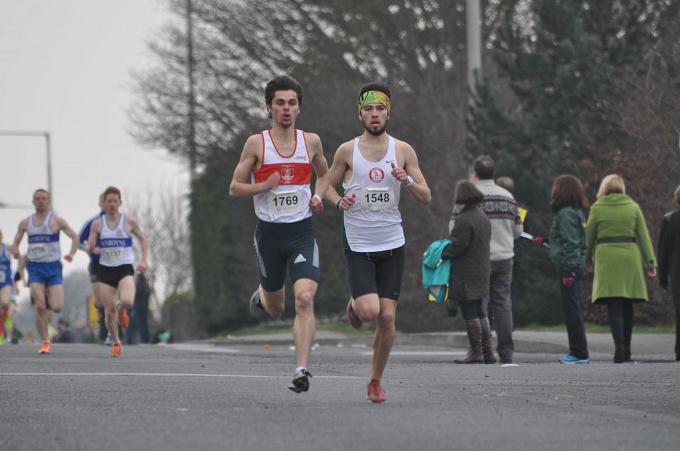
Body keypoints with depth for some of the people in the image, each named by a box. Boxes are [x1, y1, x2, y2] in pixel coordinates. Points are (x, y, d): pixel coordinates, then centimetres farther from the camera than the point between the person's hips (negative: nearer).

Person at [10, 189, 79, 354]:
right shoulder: (25, 223, 9)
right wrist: (15, 252, -8)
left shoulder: (56, 221, 0)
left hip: (53, 267, -2)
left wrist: (71, 254, -18)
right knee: (39, 307, -12)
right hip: (35, 268, 2)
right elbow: (15, 243, 16)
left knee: (56, 308, -11)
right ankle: (45, 342, -4)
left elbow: (74, 237, -1)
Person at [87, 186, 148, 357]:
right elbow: (89, 247, 4)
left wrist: (143, 261, -1)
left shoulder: (129, 222, 1)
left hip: (125, 269, -2)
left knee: (127, 301, -27)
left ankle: (121, 310, 11)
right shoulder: (97, 224, 3)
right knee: (109, 311, 0)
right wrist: (93, 249, -20)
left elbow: (143, 240, 11)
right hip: (105, 270, 2)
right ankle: (116, 343, 22)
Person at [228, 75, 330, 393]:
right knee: (275, 309, 14)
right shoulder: (256, 144, -4)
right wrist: (264, 186, -17)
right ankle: (261, 295, 52)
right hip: (269, 232, 0)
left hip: (302, 231, 0)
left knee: (304, 299, -19)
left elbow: (323, 173, 23)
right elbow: (235, 188, 1)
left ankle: (302, 370, -21)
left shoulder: (311, 141, 3)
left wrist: (319, 196, 3)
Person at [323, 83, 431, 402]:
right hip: (358, 246, -2)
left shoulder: (403, 151, 2)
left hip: (392, 244, 2)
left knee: (387, 315, -2)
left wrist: (407, 181, -16)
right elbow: (327, 184, 11)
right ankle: (354, 303, 20)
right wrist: (338, 200, -11)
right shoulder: (347, 151, -2)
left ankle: (376, 381, 14)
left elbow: (426, 197, 4)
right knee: (370, 310, -18)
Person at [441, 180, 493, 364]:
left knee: (470, 314, -4)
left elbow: (457, 246, -20)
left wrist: (439, 254, -7)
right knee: (479, 312, 15)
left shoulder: (464, 220, -18)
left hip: (466, 275, -9)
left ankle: (476, 353, -2)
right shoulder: (483, 217, 11)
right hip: (481, 271, 9)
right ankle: (487, 352, 17)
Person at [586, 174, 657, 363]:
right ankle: (626, 350, 14)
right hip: (630, 257, 2)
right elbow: (643, 236, 3)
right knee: (627, 306, 11)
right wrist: (650, 262, 4)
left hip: (607, 258, -2)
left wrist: (588, 259, 23)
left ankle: (619, 346, -22)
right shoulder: (633, 207, 5)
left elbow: (590, 236, 8)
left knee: (614, 306, -5)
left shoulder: (597, 208, 1)